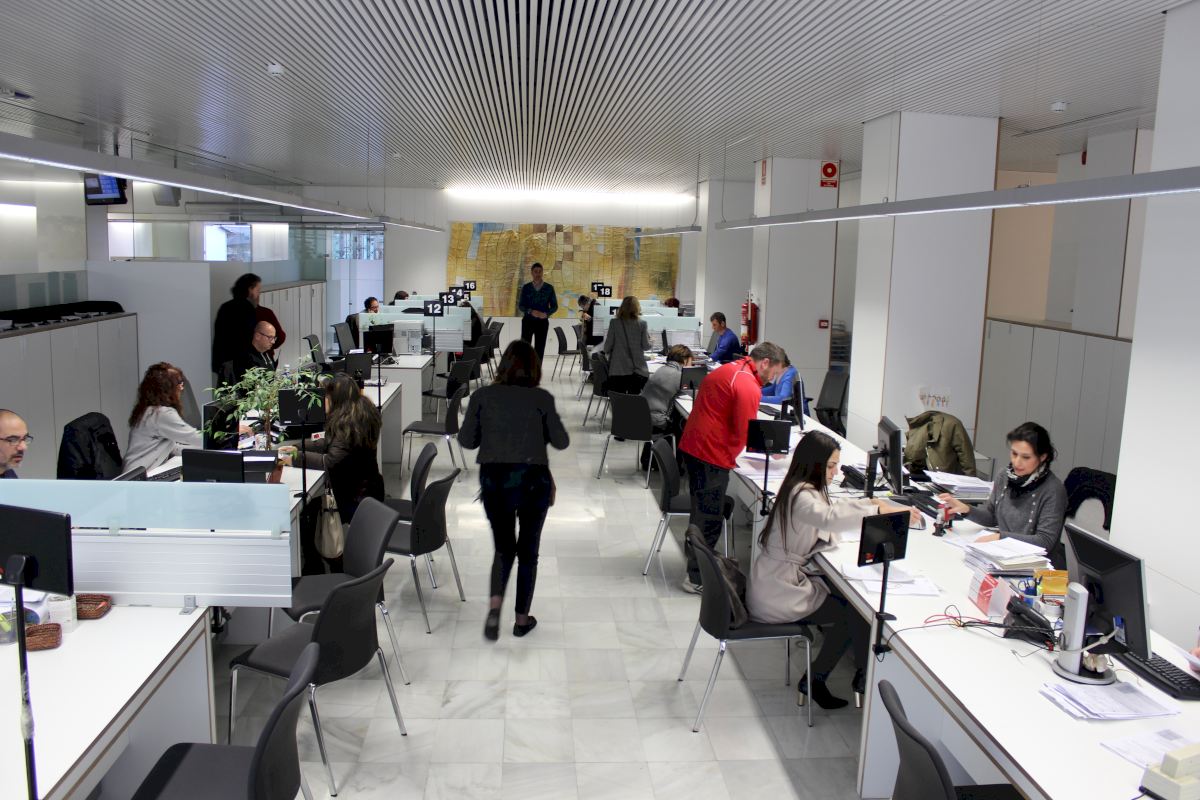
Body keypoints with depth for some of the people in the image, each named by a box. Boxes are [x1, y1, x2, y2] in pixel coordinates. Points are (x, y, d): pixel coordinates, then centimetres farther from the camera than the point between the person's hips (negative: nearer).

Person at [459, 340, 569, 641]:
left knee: (503, 547, 17)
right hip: (533, 480, -1)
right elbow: (561, 442, -1)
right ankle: (522, 618, 23)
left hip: (494, 480, 1)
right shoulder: (542, 398, -7)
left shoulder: (482, 396, -2)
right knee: (528, 549, 15)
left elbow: (466, 440, 2)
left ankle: (495, 604, -7)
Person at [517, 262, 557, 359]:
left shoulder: (549, 288, 4)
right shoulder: (526, 287, 4)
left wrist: (546, 314, -14)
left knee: (539, 348, 2)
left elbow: (554, 306, 5)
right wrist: (531, 311, -17)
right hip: (528, 321, 0)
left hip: (542, 322, 0)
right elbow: (520, 306, 3)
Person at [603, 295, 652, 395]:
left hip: (618, 369, 0)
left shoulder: (614, 322, -4)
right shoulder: (642, 323, -4)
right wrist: (648, 335, 18)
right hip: (637, 369, 0)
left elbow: (608, 345, -1)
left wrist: (607, 352, 20)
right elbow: (646, 346, -2)